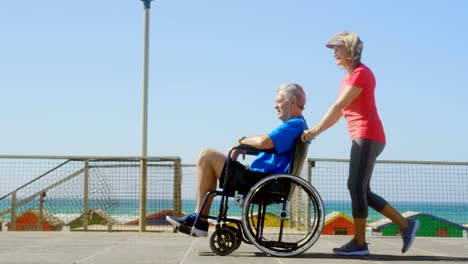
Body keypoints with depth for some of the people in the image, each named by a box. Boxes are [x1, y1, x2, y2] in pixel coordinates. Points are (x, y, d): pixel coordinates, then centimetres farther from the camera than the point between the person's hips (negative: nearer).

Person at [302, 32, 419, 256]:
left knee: (356, 187, -9)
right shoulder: (350, 76, 20)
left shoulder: (361, 73, -9)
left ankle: (359, 243, -4)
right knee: (362, 191, 8)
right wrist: (316, 131, 10)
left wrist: (316, 130, -15)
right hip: (362, 137, 10)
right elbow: (339, 112, 18)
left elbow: (338, 106, -16)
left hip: (367, 136, -10)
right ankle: (405, 225, 12)